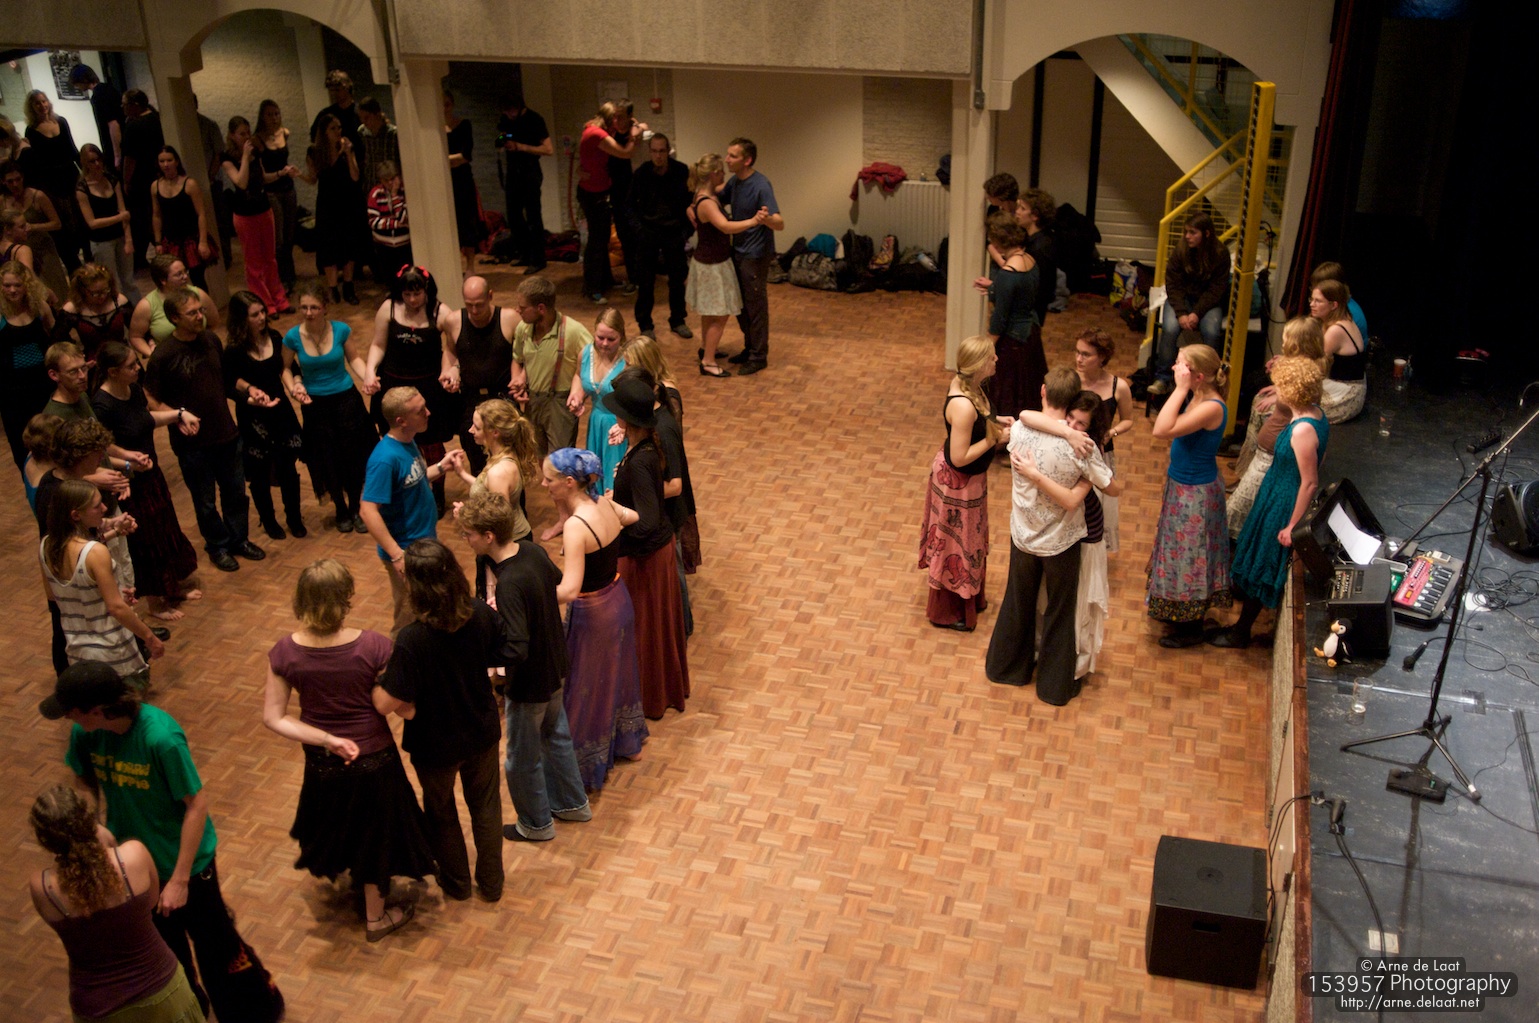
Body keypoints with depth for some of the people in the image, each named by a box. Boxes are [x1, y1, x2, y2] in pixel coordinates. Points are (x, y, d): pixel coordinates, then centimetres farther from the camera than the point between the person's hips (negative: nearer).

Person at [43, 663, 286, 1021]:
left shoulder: (161, 737, -33)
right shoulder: (84, 733, -18)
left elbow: (197, 803, -25)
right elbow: (86, 784, 2)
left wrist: (180, 879, -21)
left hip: (185, 860, -5)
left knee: (214, 944, 13)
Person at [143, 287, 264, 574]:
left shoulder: (211, 340, -2)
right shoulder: (163, 354, -17)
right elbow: (152, 401, -11)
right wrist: (180, 414, -24)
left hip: (227, 434, 5)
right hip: (192, 442, -4)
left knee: (236, 492, 17)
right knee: (205, 502, 12)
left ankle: (239, 539, 37)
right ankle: (218, 546, 32)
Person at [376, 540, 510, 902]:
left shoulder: (412, 641, -34)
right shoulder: (482, 614, -21)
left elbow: (387, 704, -30)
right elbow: (504, 654, -3)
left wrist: (373, 681, -11)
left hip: (436, 744, -3)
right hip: (482, 732, 3)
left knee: (441, 812, 26)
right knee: (485, 805, 26)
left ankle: (456, 883, 47)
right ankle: (491, 883, 43)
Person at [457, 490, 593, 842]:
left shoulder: (510, 584, -34)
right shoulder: (534, 551, -10)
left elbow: (516, 651, -36)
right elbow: (557, 580, 12)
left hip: (529, 684, -8)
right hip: (554, 669, 8)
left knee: (523, 760, 15)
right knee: (556, 735, 28)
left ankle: (536, 824, 36)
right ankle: (573, 803, 46)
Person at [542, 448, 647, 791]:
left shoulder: (576, 526, -31)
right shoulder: (605, 504, -8)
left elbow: (568, 590, -38)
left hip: (593, 614, -8)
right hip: (619, 599, 8)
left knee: (588, 688, 11)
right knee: (618, 674, 28)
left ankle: (588, 769, 29)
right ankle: (629, 743, 49)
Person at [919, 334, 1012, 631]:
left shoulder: (968, 384, -6)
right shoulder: (964, 405, -35)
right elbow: (959, 457, -30)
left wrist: (996, 421, -1)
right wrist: (995, 438, -23)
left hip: (970, 477, 9)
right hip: (957, 481, -9)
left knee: (971, 538, 26)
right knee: (955, 544, 10)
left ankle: (969, 597, 48)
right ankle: (945, 612, 30)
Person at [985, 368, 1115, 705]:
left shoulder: (1019, 429, -16)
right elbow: (1112, 487, -17)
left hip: (1023, 535, 3)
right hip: (1061, 541, -3)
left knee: (1018, 602, 25)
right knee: (1059, 612, 17)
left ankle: (1007, 665, 44)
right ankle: (1056, 684, 33)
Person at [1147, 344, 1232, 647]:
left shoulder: (1212, 408, -31)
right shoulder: (1198, 398, -3)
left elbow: (1162, 430, -38)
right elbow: (1166, 428, 4)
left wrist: (1181, 388, -35)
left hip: (1195, 493, -9)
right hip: (1182, 485, 9)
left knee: (1189, 554, 7)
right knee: (1183, 551, 24)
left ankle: (1190, 629, 26)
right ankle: (1180, 614, 44)